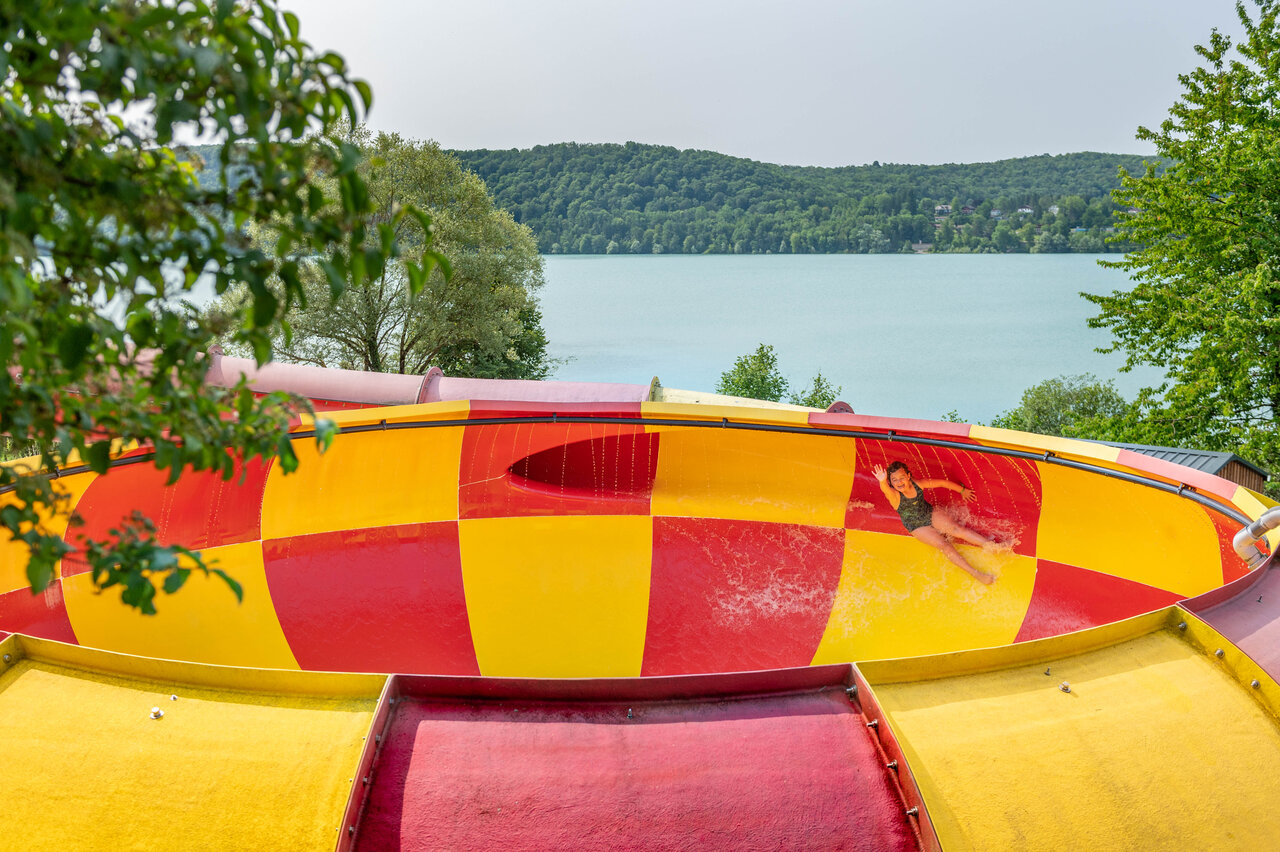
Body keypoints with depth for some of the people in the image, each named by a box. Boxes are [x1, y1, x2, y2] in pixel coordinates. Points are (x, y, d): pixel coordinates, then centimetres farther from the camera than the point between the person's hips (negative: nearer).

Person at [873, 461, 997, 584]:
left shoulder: (918, 484, -14)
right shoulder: (894, 495, -26)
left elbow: (943, 482, 1)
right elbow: (886, 490, -52)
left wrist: (962, 490, 13)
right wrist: (883, 482, -77)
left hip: (931, 514, 3)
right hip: (917, 527, -3)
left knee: (957, 529, -18)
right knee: (943, 544, -19)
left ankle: (993, 546, -19)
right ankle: (975, 573, -23)